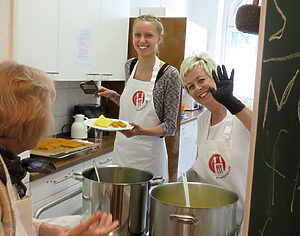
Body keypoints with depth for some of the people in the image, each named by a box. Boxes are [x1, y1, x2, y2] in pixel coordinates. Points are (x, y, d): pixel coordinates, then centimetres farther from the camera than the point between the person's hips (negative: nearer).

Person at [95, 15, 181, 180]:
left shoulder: (170, 74, -14)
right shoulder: (130, 66, 4)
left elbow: (170, 126, -12)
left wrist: (141, 131, -27)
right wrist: (113, 96, 2)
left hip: (149, 157, -5)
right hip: (121, 150, 6)